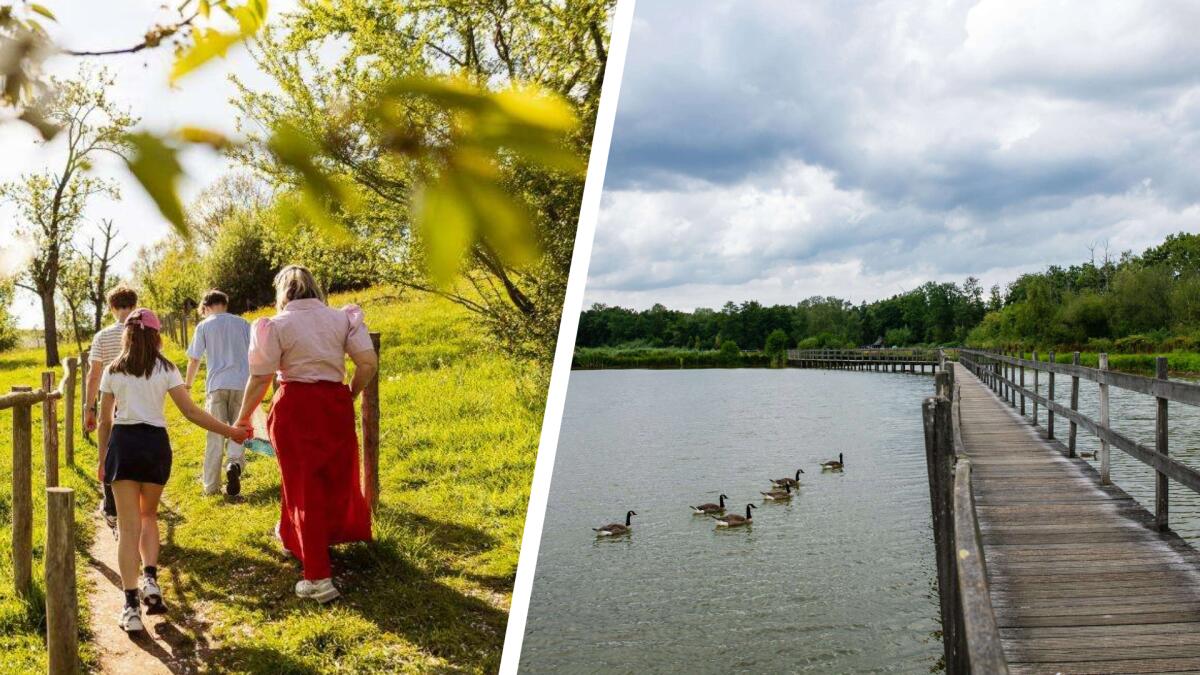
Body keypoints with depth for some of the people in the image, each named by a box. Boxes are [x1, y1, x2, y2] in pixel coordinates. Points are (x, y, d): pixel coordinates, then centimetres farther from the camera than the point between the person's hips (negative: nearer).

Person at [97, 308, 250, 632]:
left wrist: (102, 459, 16)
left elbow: (105, 420, 6)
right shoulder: (166, 370, 0)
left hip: (122, 442, 0)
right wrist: (230, 431, 0)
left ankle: (132, 605, -4)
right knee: (148, 515, 23)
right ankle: (150, 579, 3)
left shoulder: (112, 371, 5)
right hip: (156, 442, 0)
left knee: (129, 526, 1)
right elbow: (191, 412, -6)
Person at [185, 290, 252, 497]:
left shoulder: (204, 326, 4)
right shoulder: (243, 324, 9)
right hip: (242, 384, 1)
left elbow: (194, 360, 5)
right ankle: (235, 464, -19)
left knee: (215, 437, 7)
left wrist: (187, 386, 17)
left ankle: (211, 486, 10)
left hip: (216, 385, -1)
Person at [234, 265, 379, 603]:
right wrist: (350, 395, 10)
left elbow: (260, 378, -7)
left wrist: (243, 418, 4)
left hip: (296, 407, -3)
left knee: (305, 486, 4)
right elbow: (369, 363, -4)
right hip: (336, 405, 3)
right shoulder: (342, 318, 4)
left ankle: (319, 579, 4)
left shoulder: (277, 325, -4)